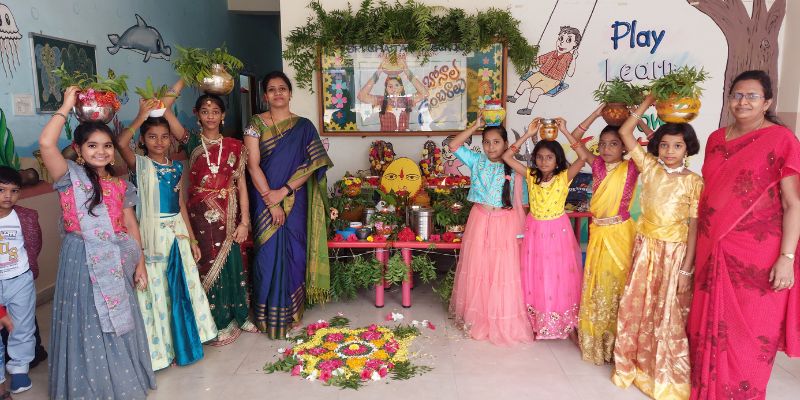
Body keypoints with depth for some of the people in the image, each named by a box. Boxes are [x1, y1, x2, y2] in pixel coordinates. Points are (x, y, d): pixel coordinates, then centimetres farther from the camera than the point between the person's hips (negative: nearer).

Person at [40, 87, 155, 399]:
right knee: (87, 327, 6)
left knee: (118, 323, 15)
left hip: (115, 263, 4)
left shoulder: (120, 185, 7)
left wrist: (140, 263, 7)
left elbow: (131, 226, 10)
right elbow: (46, 143, -24)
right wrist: (67, 105, -15)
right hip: (82, 261, -4)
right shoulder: (71, 178, -6)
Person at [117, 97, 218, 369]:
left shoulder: (176, 168, 8)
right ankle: (161, 346, 20)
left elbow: (181, 206, 11)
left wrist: (192, 239, 10)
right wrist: (140, 117, -20)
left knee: (183, 285, 13)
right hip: (153, 232, -5)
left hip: (177, 232, 5)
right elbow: (121, 143, -27)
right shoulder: (140, 164, -4)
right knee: (156, 288, 3)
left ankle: (183, 340, 31)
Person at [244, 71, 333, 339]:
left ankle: (291, 311, 20)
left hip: (295, 202, 1)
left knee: (294, 254, 5)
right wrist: (270, 200, -15)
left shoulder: (303, 127, 4)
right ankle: (270, 316, 15)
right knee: (269, 254, 2)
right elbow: (253, 165, -6)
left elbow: (312, 165, -4)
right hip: (266, 202, -1)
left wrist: (284, 191, -15)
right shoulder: (256, 124, 1)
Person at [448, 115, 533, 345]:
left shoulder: (513, 169, -1)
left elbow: (520, 203, 0)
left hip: (505, 223, -1)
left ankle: (503, 323, 19)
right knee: (477, 269, 9)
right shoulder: (477, 161, 3)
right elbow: (453, 146, -6)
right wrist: (475, 127, -9)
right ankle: (477, 319, 25)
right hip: (480, 220, 2)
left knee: (503, 272, 3)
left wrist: (520, 230, -2)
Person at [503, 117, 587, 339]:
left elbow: (583, 157, -24)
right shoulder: (531, 176, -2)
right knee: (535, 277, 10)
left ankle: (564, 323, 21)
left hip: (558, 231, -2)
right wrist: (529, 134, -13)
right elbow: (507, 157, -8)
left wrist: (565, 132, -24)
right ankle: (536, 322, 23)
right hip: (535, 231, 3)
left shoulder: (564, 177, -9)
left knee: (559, 276, 7)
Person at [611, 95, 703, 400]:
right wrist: (648, 102, -3)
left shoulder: (694, 181, -7)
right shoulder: (649, 167, 0)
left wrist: (687, 266, -10)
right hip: (645, 247, 3)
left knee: (668, 315, 7)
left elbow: (694, 225, -7)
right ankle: (636, 365, 29)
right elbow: (625, 132, -2)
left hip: (674, 252, -3)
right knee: (637, 308, 11)